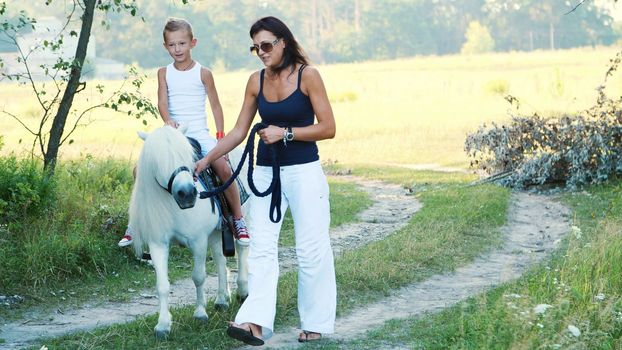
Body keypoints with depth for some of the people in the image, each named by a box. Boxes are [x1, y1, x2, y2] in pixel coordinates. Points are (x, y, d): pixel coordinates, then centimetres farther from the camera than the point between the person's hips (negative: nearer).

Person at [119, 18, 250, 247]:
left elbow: (215, 106, 5)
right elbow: (162, 102, -6)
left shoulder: (203, 73, 2)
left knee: (224, 168, -26)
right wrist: (168, 120, -28)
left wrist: (221, 136, -2)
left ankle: (239, 221, -12)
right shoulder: (164, 73, 6)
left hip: (199, 133, -2)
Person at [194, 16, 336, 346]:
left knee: (312, 248, 2)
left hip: (304, 172, -4)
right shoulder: (256, 81, 3)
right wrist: (207, 159, 4)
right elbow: (239, 131, 8)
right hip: (266, 172, 4)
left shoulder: (307, 75, -9)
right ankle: (255, 322, -11)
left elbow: (328, 128, -11)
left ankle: (315, 324, 13)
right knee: (261, 248, -5)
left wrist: (285, 133, -17)